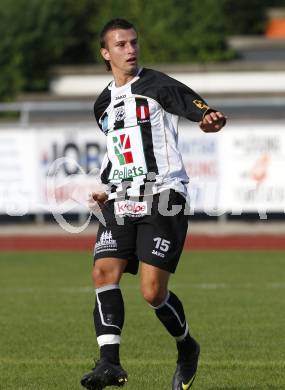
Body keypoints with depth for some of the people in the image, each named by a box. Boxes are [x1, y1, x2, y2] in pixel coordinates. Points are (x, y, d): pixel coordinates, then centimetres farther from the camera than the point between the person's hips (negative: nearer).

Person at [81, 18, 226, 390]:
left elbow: (199, 108, -10)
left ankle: (187, 348, 19)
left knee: (153, 292, -10)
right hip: (121, 202, 6)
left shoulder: (157, 85, -1)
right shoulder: (103, 105, 19)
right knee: (104, 271, -17)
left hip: (163, 196, -6)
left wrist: (211, 119, -33)